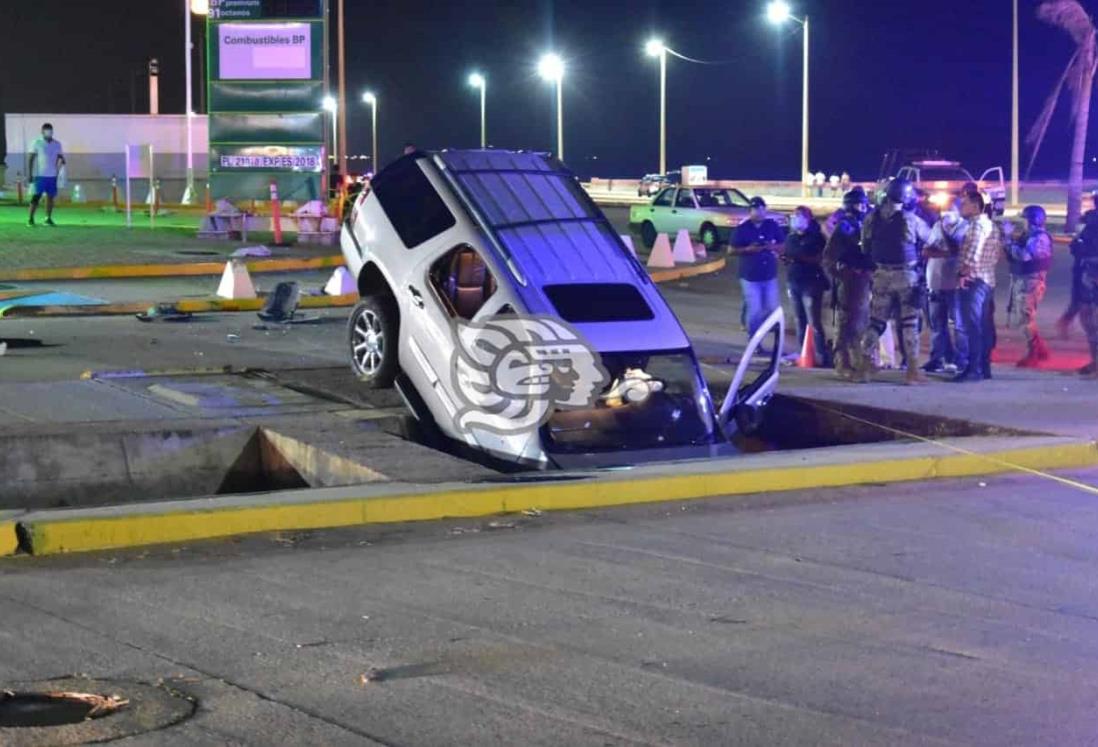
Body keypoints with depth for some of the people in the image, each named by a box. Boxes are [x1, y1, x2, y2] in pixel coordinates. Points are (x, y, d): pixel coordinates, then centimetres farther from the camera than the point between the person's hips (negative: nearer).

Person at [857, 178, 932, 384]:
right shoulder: (911, 220, -12)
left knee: (876, 321, 10)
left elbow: (865, 247, 5)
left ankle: (865, 367, 8)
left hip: (881, 276, 3)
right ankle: (912, 370, 1)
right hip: (906, 276, -3)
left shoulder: (872, 218, -1)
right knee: (909, 323, 2)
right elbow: (929, 238, 4)